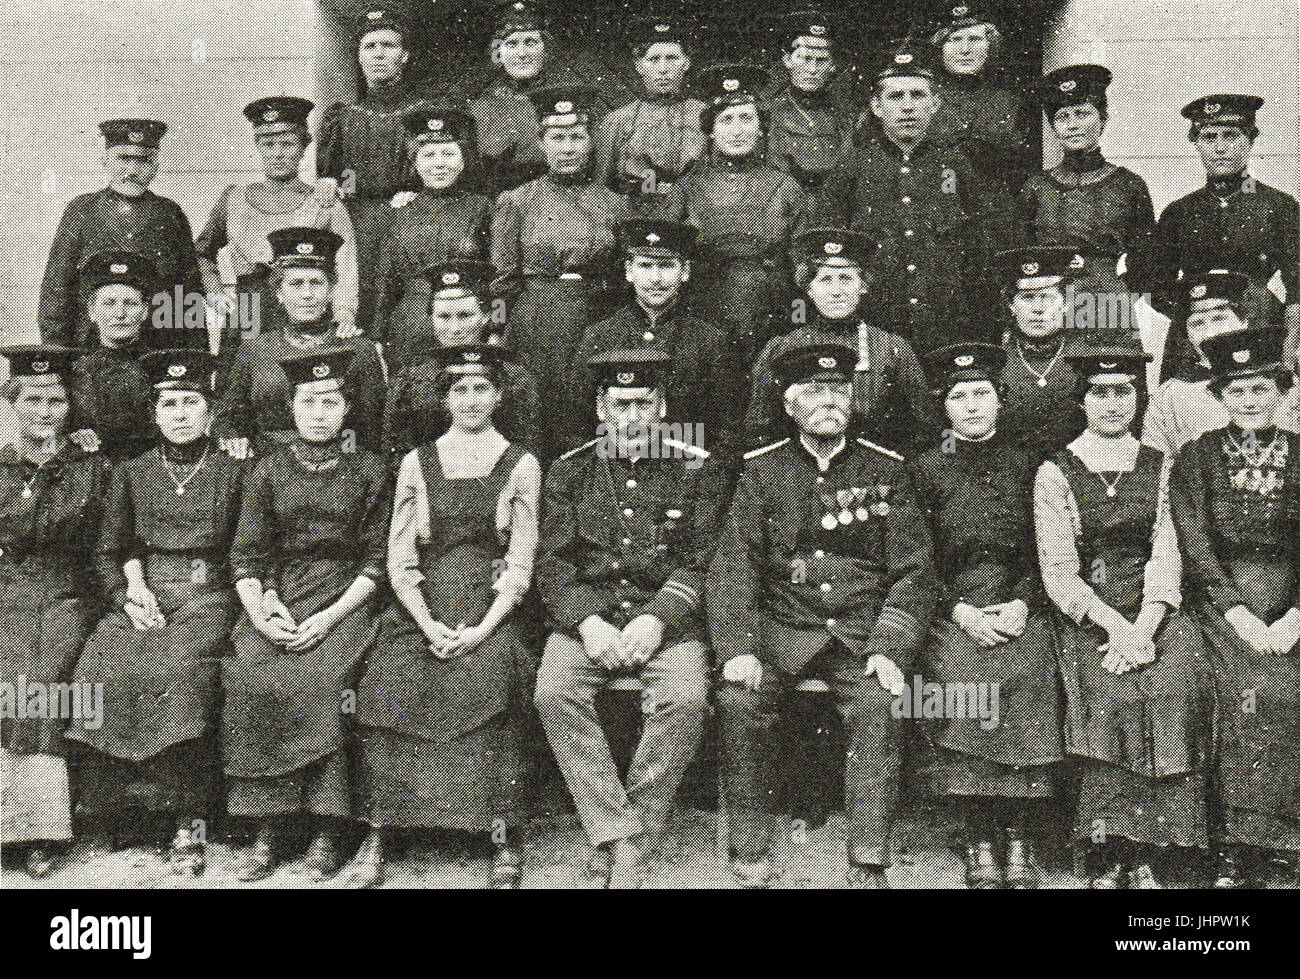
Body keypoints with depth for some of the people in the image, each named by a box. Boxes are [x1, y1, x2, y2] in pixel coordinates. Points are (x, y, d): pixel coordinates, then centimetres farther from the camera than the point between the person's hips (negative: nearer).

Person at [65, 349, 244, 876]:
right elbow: (108, 552, 15)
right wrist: (128, 595, -4)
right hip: (136, 599, 3)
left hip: (206, 598, -3)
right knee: (106, 669, -26)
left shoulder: (232, 473, 8)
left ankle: (188, 821, -23)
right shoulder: (131, 474, 15)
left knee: (175, 671, -31)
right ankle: (112, 811, -13)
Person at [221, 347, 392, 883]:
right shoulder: (269, 470, 13)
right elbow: (245, 556, 10)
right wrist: (260, 611, -10)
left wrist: (330, 617, -10)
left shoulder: (369, 471, 7)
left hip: (344, 602, -2)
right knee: (252, 679, -27)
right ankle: (267, 831, -17)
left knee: (318, 678, -30)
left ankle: (325, 832, -19)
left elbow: (377, 562, 3)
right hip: (276, 600, 2)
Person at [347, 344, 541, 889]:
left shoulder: (521, 466, 9)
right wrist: (428, 624, -9)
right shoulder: (417, 463, 14)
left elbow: (520, 564, 3)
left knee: (485, 678, -32)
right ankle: (375, 837, -17)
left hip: (489, 609, -2)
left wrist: (481, 629, -12)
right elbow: (399, 559, 8)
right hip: (421, 609, 2)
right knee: (387, 680, -27)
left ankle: (503, 844, -24)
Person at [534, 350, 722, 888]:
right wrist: (588, 622, -14)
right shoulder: (569, 471, 10)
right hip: (586, 616, 1)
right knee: (554, 693, -28)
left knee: (686, 698, -30)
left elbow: (701, 564, 1)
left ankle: (631, 844, -16)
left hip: (668, 620, -1)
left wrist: (655, 621, -15)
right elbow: (553, 564, 4)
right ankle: (620, 841, -23)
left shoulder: (694, 468, 6)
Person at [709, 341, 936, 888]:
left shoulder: (885, 470, 8)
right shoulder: (762, 470, 7)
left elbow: (913, 572, 4)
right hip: (782, 628, 0)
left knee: (878, 708, -28)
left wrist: (889, 649, -11)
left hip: (862, 631, 0)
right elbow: (732, 568, -1)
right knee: (738, 703, -25)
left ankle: (868, 868, -20)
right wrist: (737, 648, -16)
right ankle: (750, 862, -13)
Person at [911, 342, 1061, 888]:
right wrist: (960, 612, -7)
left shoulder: (1025, 464, 15)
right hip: (953, 615, 0)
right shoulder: (926, 469, 12)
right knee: (961, 692, -28)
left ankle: (1020, 842, -13)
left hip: (1021, 612, 1)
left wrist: (1023, 605, -4)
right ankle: (980, 844, -14)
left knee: (1026, 688, -27)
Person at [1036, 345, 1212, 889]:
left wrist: (1144, 627, -14)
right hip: (1087, 616, -2)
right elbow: (1059, 573, -3)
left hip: (1154, 613, 2)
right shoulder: (1055, 474, 4)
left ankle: (1146, 851, -15)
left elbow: (1166, 555, 2)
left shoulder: (1161, 468, 12)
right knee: (1111, 693, -29)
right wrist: (1115, 625, -18)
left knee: (1181, 683, -26)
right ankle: (1109, 857, -18)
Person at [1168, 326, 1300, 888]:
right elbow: (1195, 550, -1)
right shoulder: (1197, 458, 8)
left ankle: (1236, 847, -15)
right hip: (1218, 604, -1)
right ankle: (1237, 850, -19)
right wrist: (1243, 618, -13)